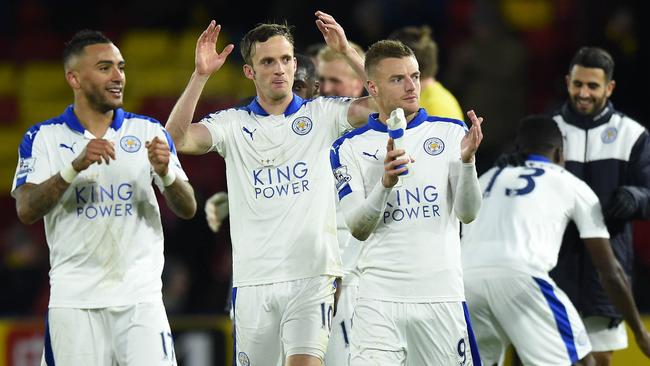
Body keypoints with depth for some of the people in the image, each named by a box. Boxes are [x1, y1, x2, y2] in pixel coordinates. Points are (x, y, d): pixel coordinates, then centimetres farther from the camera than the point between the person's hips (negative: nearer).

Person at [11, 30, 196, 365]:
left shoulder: (149, 132, 9)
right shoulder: (43, 137, 4)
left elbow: (187, 209, 6)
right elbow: (26, 210, -9)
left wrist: (165, 172, -15)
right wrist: (76, 166, -22)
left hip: (140, 296, 1)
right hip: (73, 298, -1)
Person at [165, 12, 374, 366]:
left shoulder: (321, 114, 7)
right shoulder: (233, 124, 7)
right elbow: (176, 138, -8)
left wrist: (348, 51, -16)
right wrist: (200, 75, -15)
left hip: (311, 274, -2)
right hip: (252, 280, 2)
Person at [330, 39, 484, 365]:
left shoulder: (450, 132, 6)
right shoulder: (350, 147, 5)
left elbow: (468, 213, -1)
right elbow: (357, 228, -3)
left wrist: (467, 160, -19)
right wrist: (385, 183, -19)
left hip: (442, 293, 1)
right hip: (380, 297, -1)